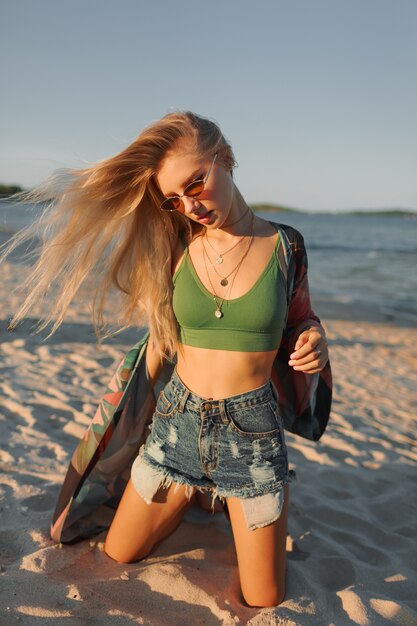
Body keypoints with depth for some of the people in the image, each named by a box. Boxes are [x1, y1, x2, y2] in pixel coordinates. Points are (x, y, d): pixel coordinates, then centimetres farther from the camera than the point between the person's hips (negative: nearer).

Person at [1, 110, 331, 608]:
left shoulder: (285, 245, -7)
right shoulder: (175, 248, -5)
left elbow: (301, 318, 9)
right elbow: (161, 341, 7)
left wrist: (314, 342, -14)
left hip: (253, 433, -1)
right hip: (176, 422, 2)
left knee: (263, 602, 7)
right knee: (117, 555, 14)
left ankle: (228, 502, 35)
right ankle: (196, 495, 39)